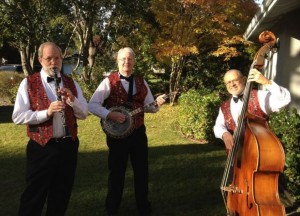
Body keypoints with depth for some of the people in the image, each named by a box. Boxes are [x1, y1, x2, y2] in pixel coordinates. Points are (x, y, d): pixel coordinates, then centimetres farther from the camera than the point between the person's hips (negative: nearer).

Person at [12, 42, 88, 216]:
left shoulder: (71, 83, 7)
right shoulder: (28, 83, -4)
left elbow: (84, 114, 4)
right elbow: (18, 117, -11)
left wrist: (72, 100, -16)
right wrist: (46, 112, -24)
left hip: (68, 145, 4)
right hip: (41, 147, -4)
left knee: (62, 194, 16)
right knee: (34, 196, 7)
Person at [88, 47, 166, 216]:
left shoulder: (141, 82, 7)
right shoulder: (109, 81, -7)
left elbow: (149, 107, 8)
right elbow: (92, 105, -13)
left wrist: (157, 103, -13)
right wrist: (110, 115, -25)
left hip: (138, 132, 4)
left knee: (142, 171, 11)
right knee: (117, 172, 7)